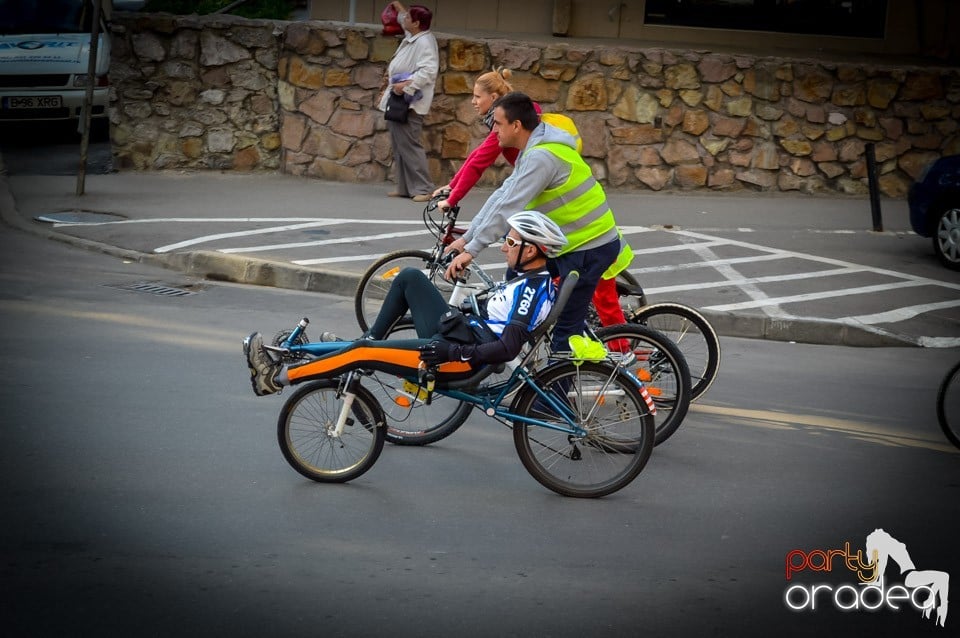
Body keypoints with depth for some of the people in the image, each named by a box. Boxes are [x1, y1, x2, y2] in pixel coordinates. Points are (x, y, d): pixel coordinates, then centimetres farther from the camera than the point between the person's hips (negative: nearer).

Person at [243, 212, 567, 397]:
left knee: (363, 352, -14)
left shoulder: (535, 290, -18)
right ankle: (373, 338, 18)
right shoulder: (528, 279, 10)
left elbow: (507, 348, -26)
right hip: (454, 336, 10)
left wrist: (452, 352, -29)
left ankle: (278, 377, -8)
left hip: (462, 361, -10)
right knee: (410, 277, 13)